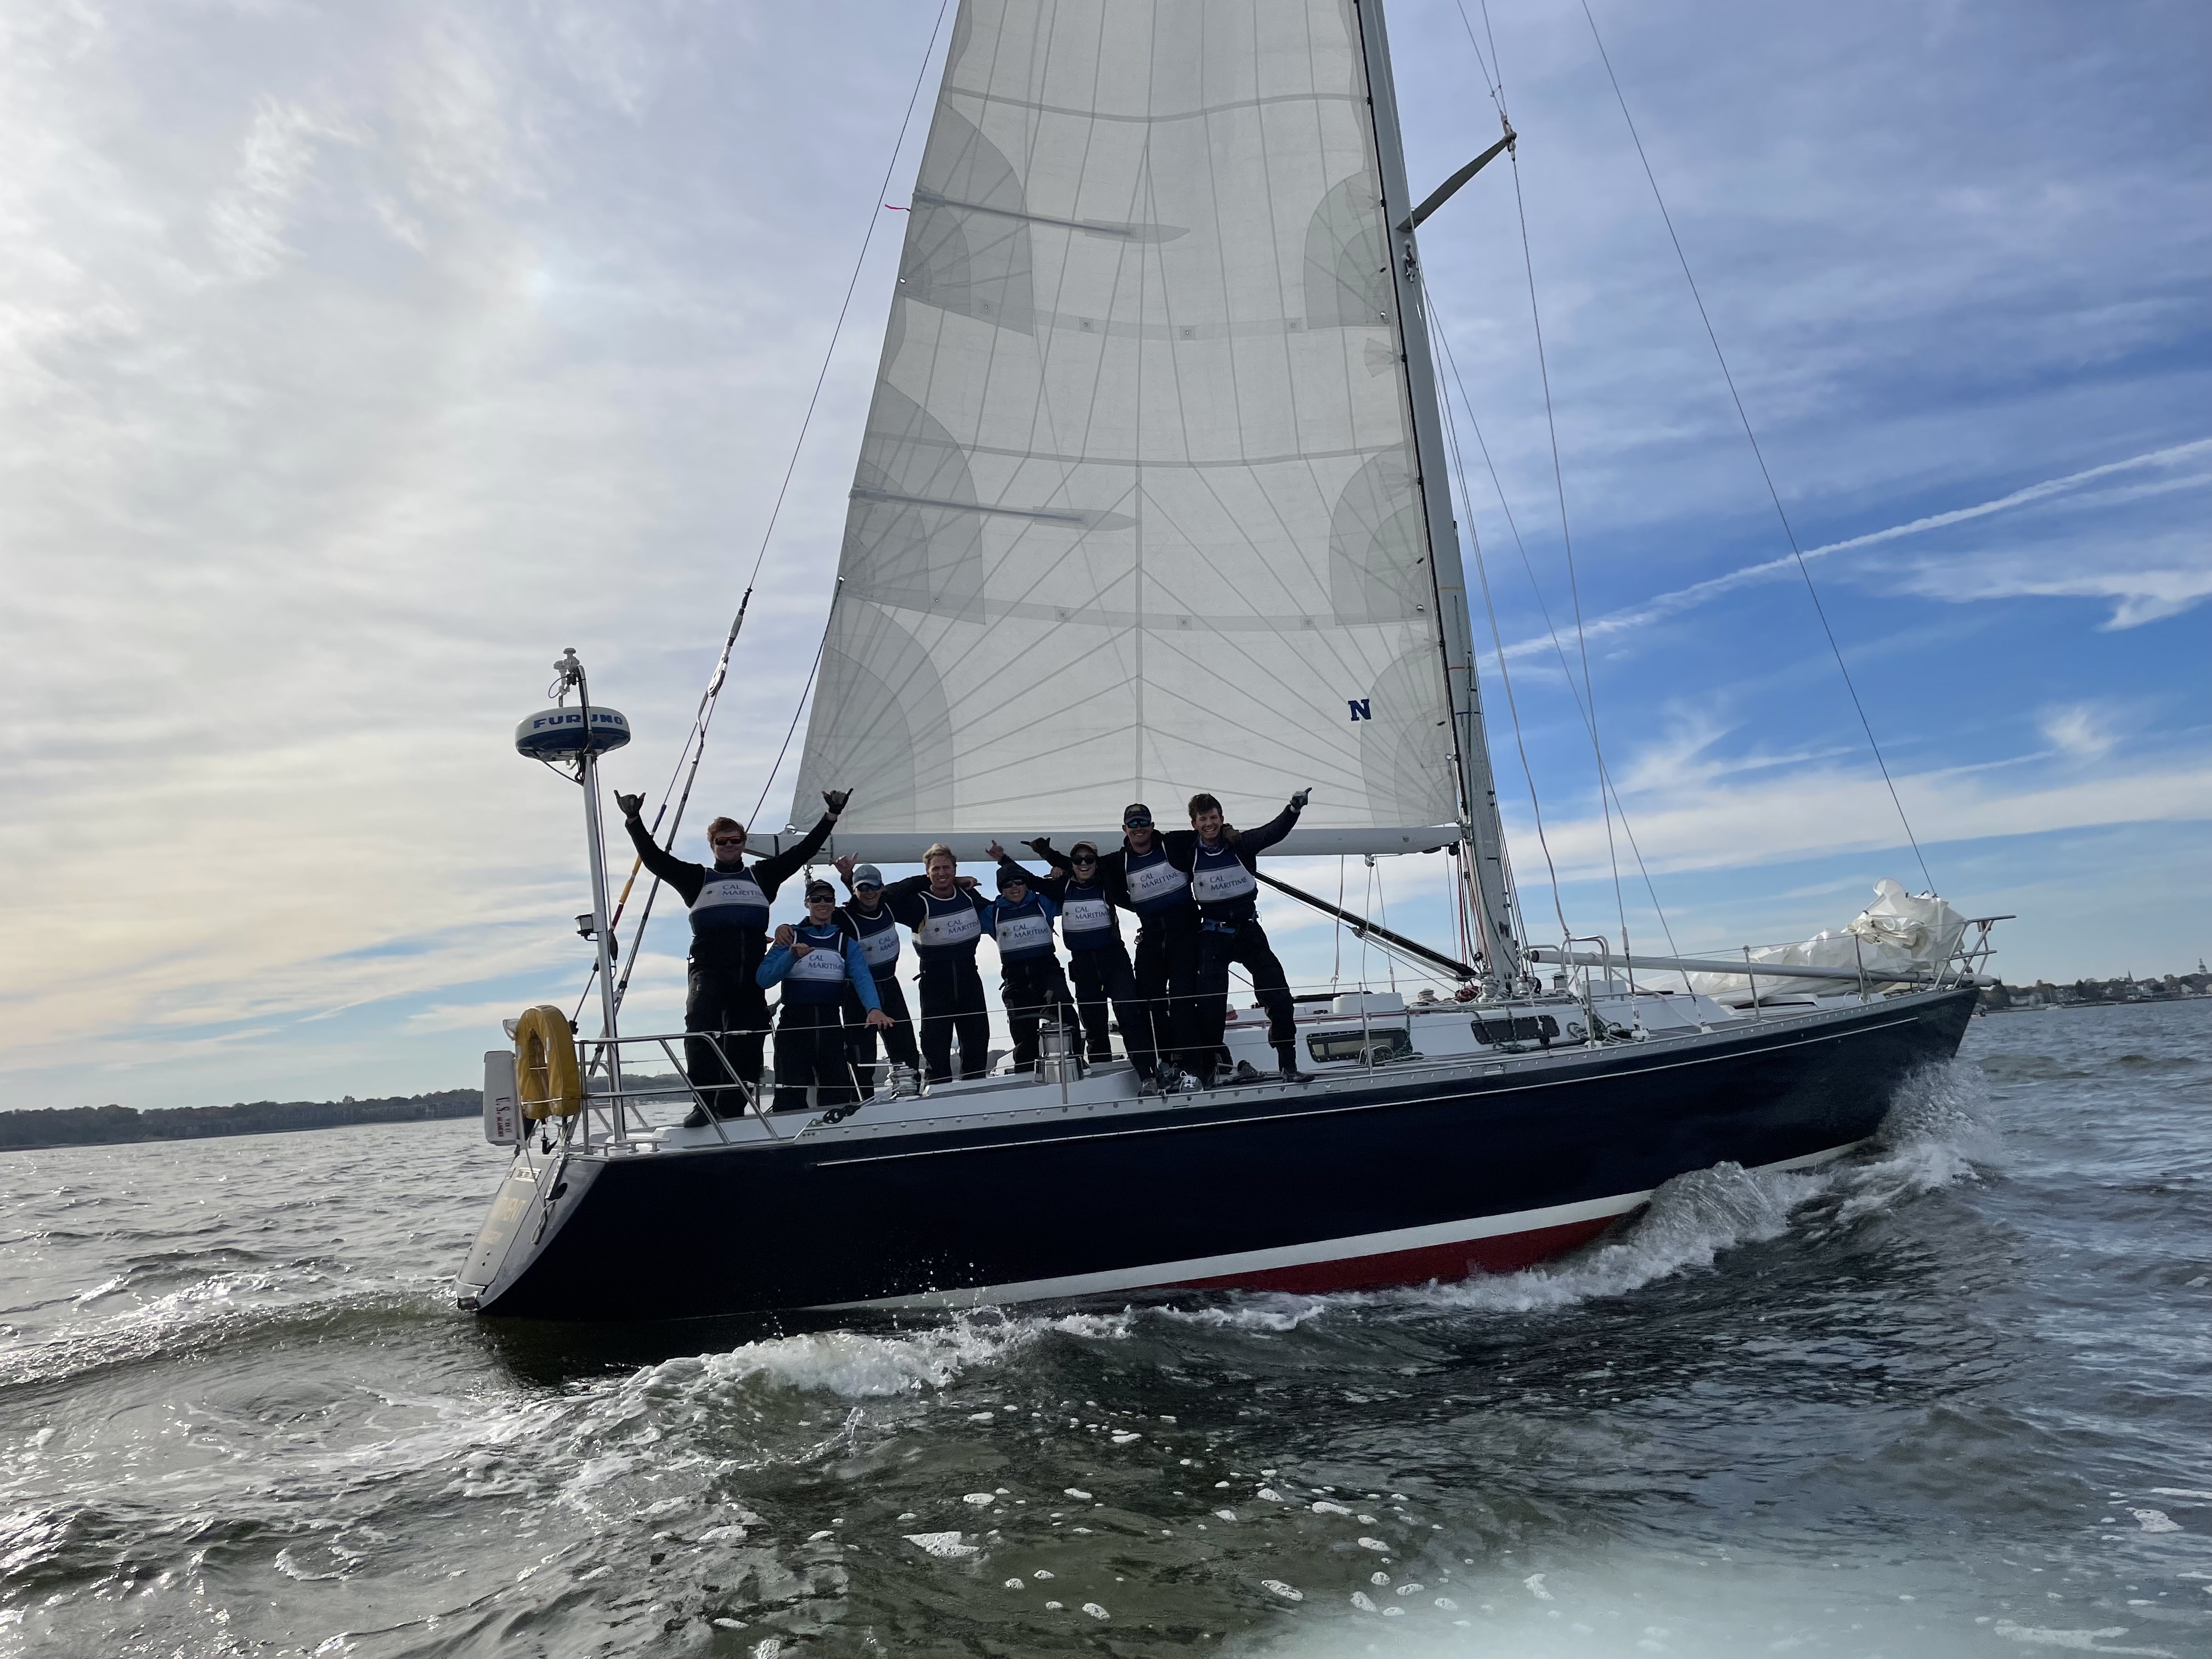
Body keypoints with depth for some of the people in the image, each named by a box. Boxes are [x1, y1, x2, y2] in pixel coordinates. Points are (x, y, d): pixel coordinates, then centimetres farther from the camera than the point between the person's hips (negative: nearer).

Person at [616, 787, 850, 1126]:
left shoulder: (762, 875, 20)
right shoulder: (697, 878, 17)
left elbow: (802, 851, 18)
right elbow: (655, 858, 9)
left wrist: (831, 816, 13)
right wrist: (634, 822, -1)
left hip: (751, 973, 3)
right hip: (709, 968, -2)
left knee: (746, 1041, 0)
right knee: (700, 1023, -27)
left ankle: (731, 1110, 9)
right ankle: (704, 1102, -27)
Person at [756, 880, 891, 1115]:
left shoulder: (847, 943, 12)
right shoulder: (790, 938, 9)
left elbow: (862, 978, -7)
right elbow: (763, 979, -4)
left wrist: (874, 1008, -26)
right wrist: (792, 956, -19)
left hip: (832, 1024, 2)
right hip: (793, 1023, -2)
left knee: (838, 1093, 1)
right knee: (791, 1096, -7)